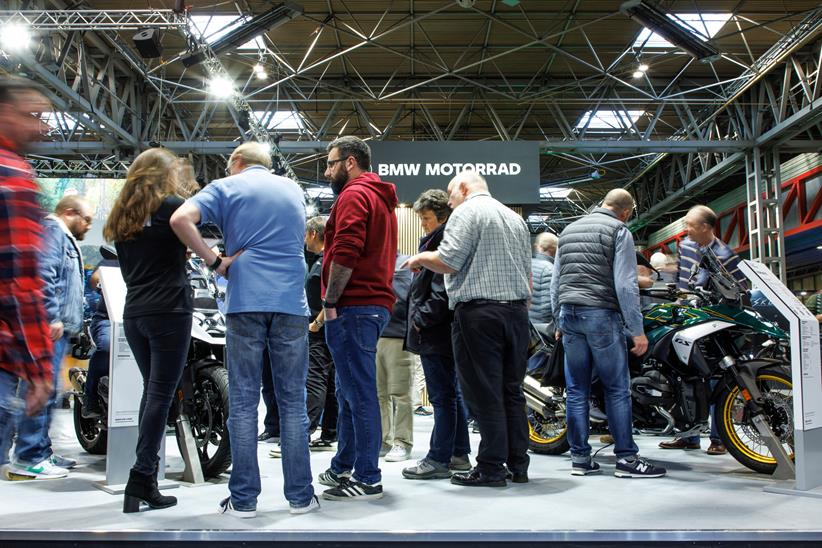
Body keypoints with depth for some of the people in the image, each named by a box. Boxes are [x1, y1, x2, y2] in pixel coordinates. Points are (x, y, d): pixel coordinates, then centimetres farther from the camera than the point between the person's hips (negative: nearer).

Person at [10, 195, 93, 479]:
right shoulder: (51, 230, -7)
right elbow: (43, 274, -20)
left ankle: (40, 450, 20)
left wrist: (65, 321, 23)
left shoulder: (65, 239, 26)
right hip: (49, 326, -11)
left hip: (58, 327, 11)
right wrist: (52, 317, -23)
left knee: (48, 391, 13)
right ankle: (28, 457, -9)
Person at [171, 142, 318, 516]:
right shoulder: (293, 189, 20)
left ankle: (243, 499, 6)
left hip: (246, 301, -2)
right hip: (291, 302, 3)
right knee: (292, 401, 6)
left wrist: (215, 261, -2)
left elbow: (180, 219, -9)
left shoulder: (227, 187, 7)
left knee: (243, 401, 3)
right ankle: (300, 496, 10)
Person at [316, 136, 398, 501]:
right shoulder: (382, 198, 23)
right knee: (350, 392, 17)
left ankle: (367, 480, -2)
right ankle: (342, 469, 28)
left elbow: (344, 254, -20)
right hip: (377, 304, 10)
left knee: (359, 394, -7)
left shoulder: (354, 195, -8)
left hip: (353, 307, -10)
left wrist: (330, 303, -14)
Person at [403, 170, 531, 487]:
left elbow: (447, 262, -14)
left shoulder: (467, 212, -4)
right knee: (512, 390, 11)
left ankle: (491, 468, 1)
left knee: (483, 393, -3)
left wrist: (420, 258, 4)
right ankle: (517, 465, 14)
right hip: (517, 311, 8)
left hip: (479, 310, -8)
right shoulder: (516, 218, 21)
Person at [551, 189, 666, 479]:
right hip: (602, 314, -6)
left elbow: (555, 282, 18)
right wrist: (637, 330, -8)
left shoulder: (568, 230, 17)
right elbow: (625, 286, -10)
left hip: (569, 314, 6)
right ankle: (626, 458, 2)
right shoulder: (619, 231, -3)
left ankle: (580, 458, 10)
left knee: (576, 390, 7)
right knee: (617, 389, 0)